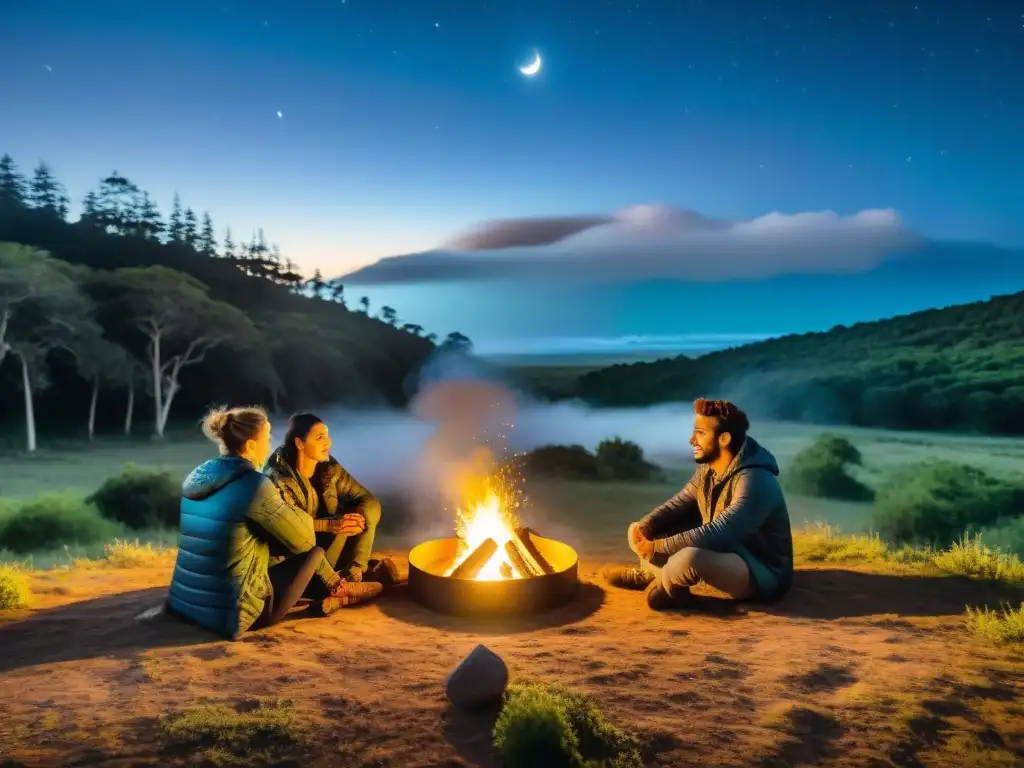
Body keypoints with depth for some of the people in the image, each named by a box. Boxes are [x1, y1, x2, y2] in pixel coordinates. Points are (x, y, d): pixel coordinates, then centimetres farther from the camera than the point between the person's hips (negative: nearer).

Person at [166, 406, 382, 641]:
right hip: (230, 612, -8)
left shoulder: (197, 475, 4)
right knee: (314, 552, 9)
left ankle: (328, 598, 37)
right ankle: (338, 589, 36)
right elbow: (303, 539, -9)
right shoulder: (253, 484, -20)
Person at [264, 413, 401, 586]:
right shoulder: (278, 477, -21)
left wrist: (356, 519, -28)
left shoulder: (329, 468, -7)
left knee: (369, 511, -17)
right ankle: (363, 570, -9)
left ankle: (353, 571, -18)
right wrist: (331, 524, -34)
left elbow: (370, 501, -7)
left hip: (328, 543, 4)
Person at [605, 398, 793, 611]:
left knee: (690, 558, -39)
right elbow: (679, 503, 4)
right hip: (725, 552, 8)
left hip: (763, 573, -8)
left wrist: (657, 547, -31)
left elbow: (715, 535, -37)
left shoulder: (755, 483, -30)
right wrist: (643, 527, -14)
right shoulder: (708, 467, -2)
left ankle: (666, 586, -7)